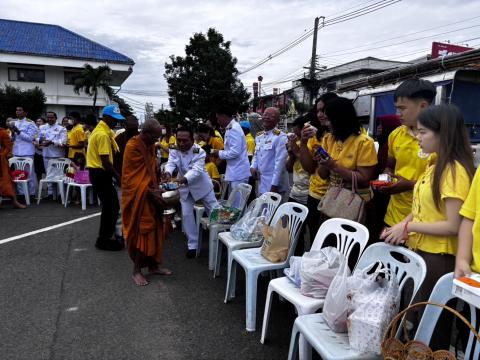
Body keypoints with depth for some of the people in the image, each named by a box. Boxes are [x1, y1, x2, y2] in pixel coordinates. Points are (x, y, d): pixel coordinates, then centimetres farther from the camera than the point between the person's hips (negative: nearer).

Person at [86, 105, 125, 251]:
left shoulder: (102, 130, 14)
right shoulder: (103, 134, -19)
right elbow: (105, 161, -22)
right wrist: (118, 177, -16)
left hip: (98, 172, 10)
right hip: (100, 173, -10)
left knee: (110, 205, 16)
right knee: (111, 206, -4)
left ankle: (106, 236, 27)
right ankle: (104, 240, 7)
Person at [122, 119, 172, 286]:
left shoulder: (150, 145, 8)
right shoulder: (132, 146, -16)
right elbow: (133, 176, -18)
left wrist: (156, 188, -2)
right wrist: (150, 192, -22)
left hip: (150, 193, 8)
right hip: (138, 196, -7)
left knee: (154, 229, 11)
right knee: (141, 230, -3)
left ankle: (153, 265, 24)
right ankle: (136, 271, 10)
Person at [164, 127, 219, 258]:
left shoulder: (199, 151, -24)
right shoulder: (174, 151, -11)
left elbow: (196, 169, -37)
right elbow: (171, 163, -28)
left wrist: (184, 179, -56)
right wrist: (168, 173, -52)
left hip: (201, 185, -3)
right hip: (185, 187, 3)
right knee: (186, 215, 1)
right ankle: (192, 245, 14)